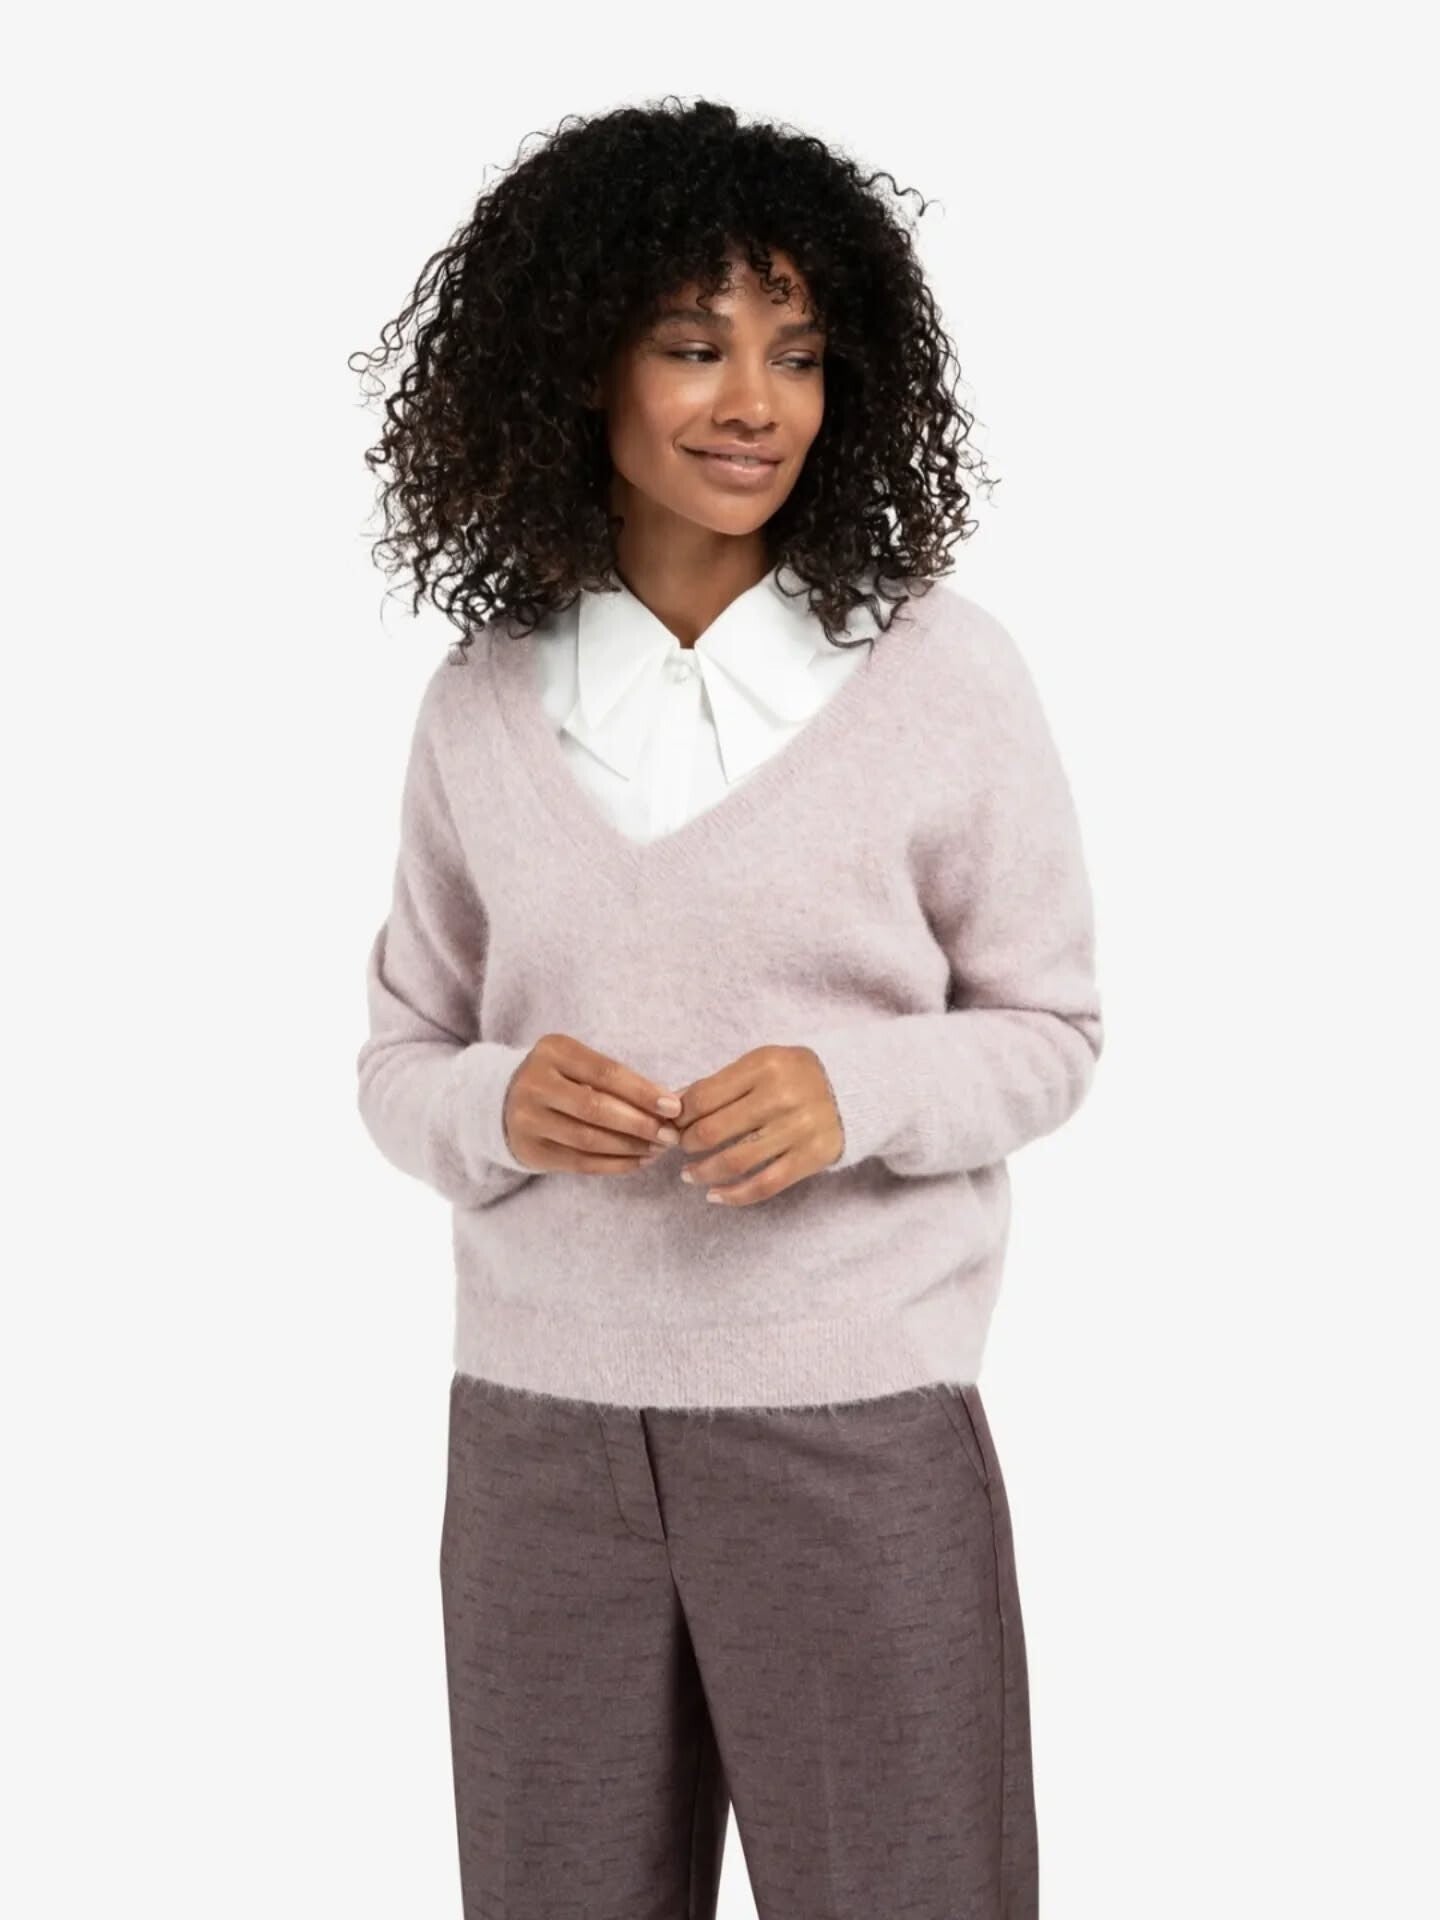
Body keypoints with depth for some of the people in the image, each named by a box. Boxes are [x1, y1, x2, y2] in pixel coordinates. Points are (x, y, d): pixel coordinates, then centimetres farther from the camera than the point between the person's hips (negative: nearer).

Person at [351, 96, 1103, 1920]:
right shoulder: (482, 698, 3)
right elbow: (400, 1054, 10)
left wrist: (855, 1091, -16)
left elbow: (1048, 1031, 3)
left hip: (854, 1419, -2)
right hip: (536, 1425, 2)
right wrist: (498, 1103, -12)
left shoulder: (943, 668, -4)